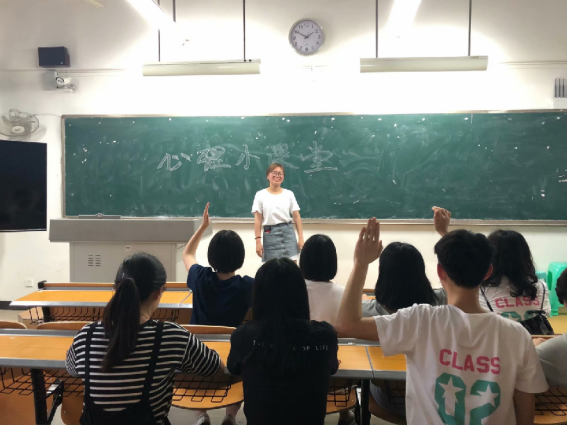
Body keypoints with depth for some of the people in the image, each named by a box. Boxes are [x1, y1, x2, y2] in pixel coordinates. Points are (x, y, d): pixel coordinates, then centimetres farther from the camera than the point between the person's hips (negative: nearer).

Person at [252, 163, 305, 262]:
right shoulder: (260, 195, 0)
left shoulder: (289, 194, 5)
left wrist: (301, 238, -2)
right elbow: (258, 220, -2)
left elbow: (296, 217, 4)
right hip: (270, 234, -1)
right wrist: (258, 241, -8)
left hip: (288, 232, 1)